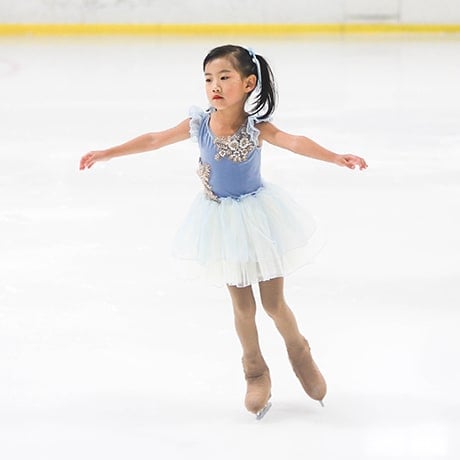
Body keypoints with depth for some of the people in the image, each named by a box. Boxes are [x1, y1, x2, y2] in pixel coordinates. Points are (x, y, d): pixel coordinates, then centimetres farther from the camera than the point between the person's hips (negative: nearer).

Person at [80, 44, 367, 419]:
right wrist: (106, 154, -1)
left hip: (257, 216, -2)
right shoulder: (200, 125, -11)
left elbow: (294, 142, -33)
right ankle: (256, 372, 30)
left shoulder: (256, 128, -19)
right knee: (242, 305, 11)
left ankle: (301, 355, 34)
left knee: (274, 302, 6)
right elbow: (154, 140, -2)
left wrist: (337, 158, -49)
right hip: (221, 220, 2)